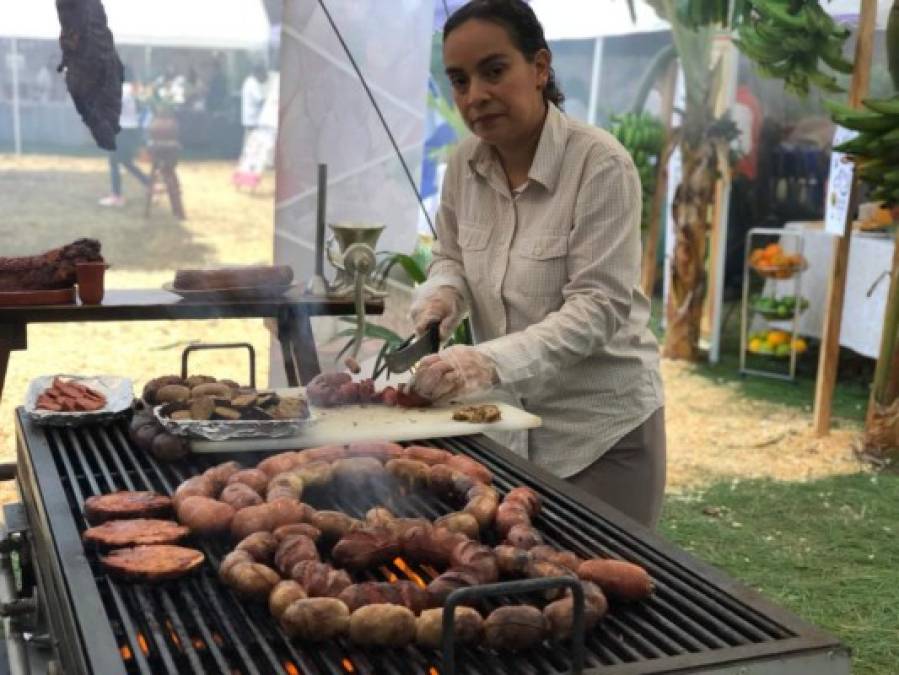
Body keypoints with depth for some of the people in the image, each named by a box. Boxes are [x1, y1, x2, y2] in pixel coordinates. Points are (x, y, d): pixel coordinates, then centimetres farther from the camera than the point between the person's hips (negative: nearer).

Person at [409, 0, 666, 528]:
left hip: (602, 426, -5)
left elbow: (598, 307, -23)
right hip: (510, 422, 5)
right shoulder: (466, 163, 0)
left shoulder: (600, 164, -18)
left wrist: (492, 360, -35)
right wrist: (443, 293, -8)